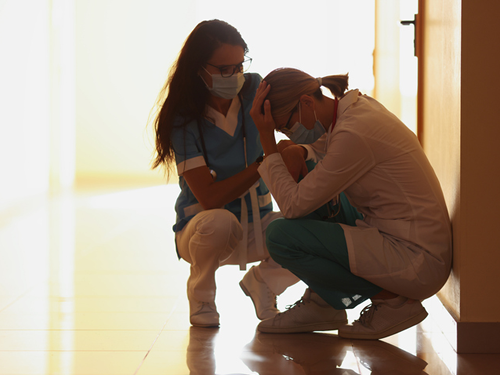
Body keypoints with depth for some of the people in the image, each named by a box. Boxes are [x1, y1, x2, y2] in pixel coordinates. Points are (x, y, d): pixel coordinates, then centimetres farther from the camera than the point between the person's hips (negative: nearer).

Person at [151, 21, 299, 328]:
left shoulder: (254, 90, -5)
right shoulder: (183, 121, -17)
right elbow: (209, 198, -25)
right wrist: (264, 163, -30)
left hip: (257, 223, 3)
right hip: (200, 230, -3)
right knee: (219, 222, -39)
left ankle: (261, 282, 7)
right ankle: (200, 295, -6)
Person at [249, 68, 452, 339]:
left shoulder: (353, 134, -22)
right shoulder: (357, 105, 6)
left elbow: (293, 206, -17)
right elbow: (323, 145, 28)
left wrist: (266, 138, -13)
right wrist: (301, 152, 6)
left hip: (415, 261, -10)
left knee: (280, 235, -15)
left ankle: (390, 300, -3)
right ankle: (320, 301, 15)